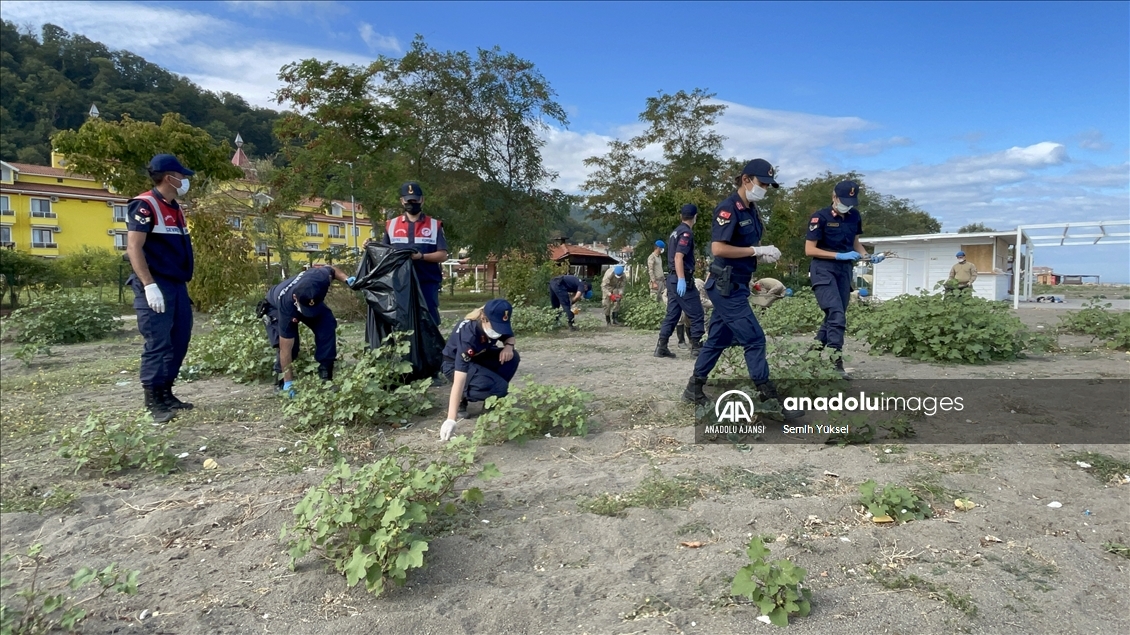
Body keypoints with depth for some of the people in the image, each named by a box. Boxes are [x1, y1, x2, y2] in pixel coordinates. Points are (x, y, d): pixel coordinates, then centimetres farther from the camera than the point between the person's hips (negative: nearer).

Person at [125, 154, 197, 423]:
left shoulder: (175, 208, 17)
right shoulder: (144, 205, -9)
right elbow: (133, 248, -16)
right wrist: (149, 285, -23)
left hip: (177, 285, 9)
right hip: (155, 286, -9)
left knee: (179, 341, 10)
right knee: (158, 344, -7)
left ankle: (166, 394, 20)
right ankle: (153, 402, 1)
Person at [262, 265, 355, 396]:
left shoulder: (321, 277, -41)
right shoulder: (286, 306, -47)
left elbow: (332, 270, -11)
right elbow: (286, 349, -38)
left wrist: (347, 279, -30)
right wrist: (289, 382, -34)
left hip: (311, 298, 4)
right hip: (275, 307, -4)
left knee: (328, 325, -21)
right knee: (290, 344, -25)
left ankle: (325, 376, -10)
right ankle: (282, 380, 1)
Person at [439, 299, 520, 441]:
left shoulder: (497, 323, -21)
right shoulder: (467, 335, -39)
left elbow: (510, 337, 2)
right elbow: (459, 380, -44)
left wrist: (508, 346, -25)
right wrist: (451, 419, -49)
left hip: (479, 358, 7)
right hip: (456, 365, -7)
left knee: (511, 357, -20)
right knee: (499, 387, -29)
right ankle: (461, 399, -3)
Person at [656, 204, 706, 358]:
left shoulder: (676, 231, 17)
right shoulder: (686, 233, -11)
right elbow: (678, 257, -21)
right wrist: (682, 280, -26)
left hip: (673, 278, 9)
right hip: (682, 280, -9)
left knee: (672, 314, 9)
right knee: (696, 314, -2)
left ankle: (661, 347, 7)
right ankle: (696, 346, 1)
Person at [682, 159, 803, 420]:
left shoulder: (751, 210, 13)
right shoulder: (728, 208, -15)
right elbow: (718, 248, -25)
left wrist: (765, 255, 2)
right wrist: (757, 251, -19)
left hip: (735, 286, 10)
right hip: (726, 286, -10)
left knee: (718, 339, 14)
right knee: (754, 339, -8)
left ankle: (694, 388, 25)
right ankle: (770, 400, -1)